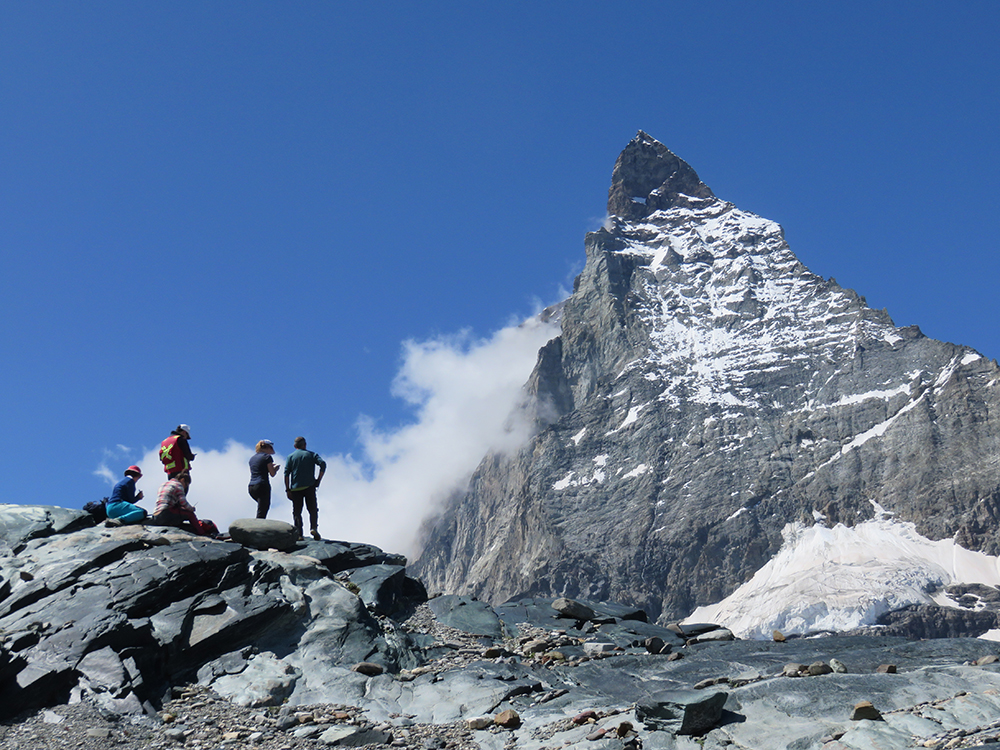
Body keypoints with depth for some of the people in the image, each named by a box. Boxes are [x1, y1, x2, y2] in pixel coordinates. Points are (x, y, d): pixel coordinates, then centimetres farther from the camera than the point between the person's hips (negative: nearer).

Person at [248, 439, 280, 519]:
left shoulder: (252, 458, 19)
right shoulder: (267, 457, -3)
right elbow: (272, 474, -4)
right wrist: (276, 468, 17)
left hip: (251, 488, 8)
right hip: (262, 486, -8)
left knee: (265, 506, 26)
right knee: (261, 514, -10)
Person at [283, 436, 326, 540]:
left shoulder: (290, 457, 10)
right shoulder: (311, 454, 11)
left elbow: (286, 474, -1)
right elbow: (323, 464, -6)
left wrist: (288, 490, -1)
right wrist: (318, 480, -2)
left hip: (296, 488, 0)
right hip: (309, 486, 0)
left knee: (297, 512, 4)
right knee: (313, 509, 4)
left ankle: (298, 534, -6)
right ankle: (314, 527, -20)